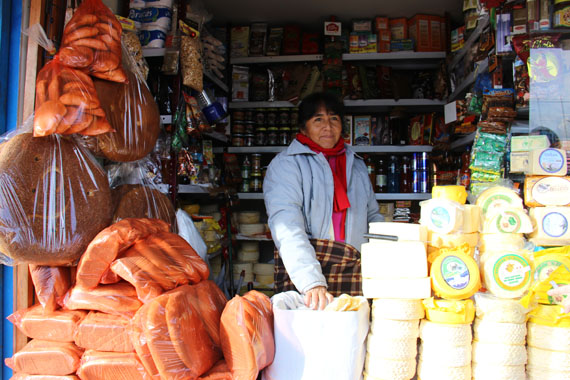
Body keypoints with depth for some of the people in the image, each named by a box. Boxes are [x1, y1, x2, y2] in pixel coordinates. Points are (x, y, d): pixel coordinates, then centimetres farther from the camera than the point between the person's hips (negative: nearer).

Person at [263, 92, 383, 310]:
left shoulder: (357, 165, 21)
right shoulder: (285, 164, 0)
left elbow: (373, 217, 28)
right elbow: (287, 228, -12)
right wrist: (312, 283, -24)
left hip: (353, 275, 4)